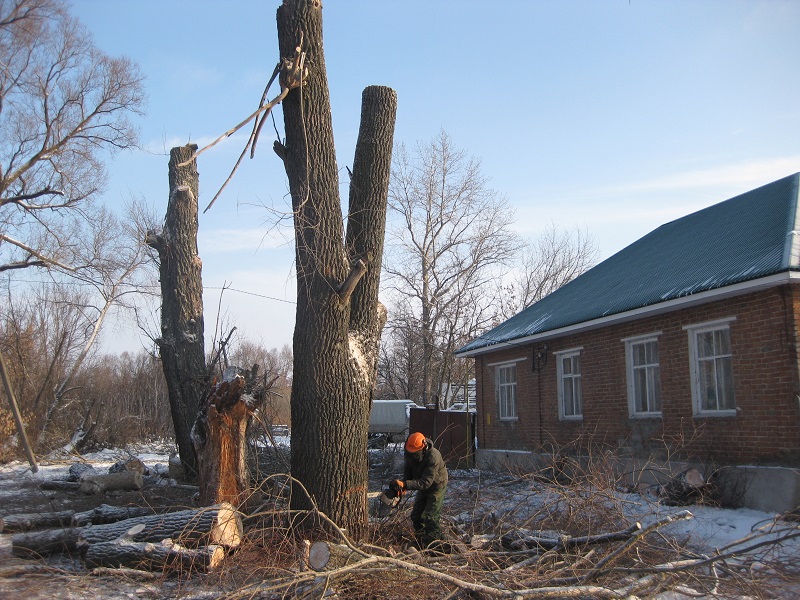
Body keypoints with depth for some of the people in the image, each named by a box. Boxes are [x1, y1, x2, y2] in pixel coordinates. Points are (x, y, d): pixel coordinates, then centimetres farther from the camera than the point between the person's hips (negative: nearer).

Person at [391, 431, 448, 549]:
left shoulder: (433, 456, -37)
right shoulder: (410, 453, -16)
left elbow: (426, 482, -39)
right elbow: (407, 470, -2)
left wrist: (405, 484, -46)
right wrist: (403, 484, -22)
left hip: (436, 486, -7)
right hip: (423, 487, 7)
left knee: (430, 517, -13)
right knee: (416, 516, 9)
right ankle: (421, 542, 21)